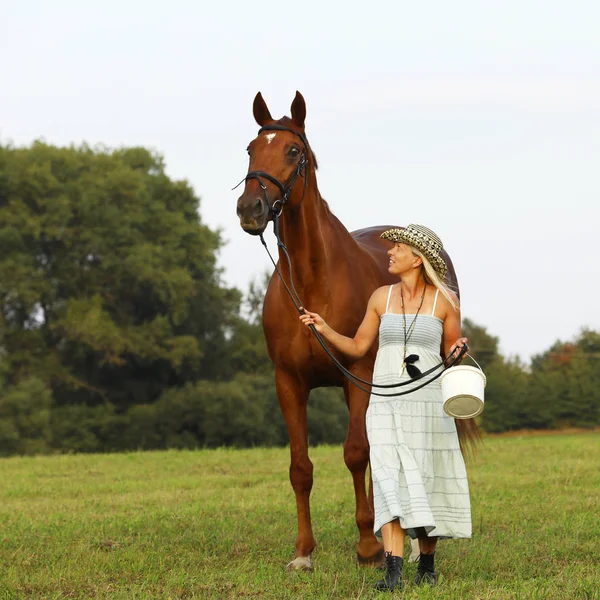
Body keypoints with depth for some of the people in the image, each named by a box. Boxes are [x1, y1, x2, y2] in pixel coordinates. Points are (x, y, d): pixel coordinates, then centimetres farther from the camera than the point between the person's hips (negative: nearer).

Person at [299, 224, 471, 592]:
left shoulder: (445, 300, 1)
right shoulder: (381, 298, 8)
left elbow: (452, 351, 8)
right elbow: (358, 347, 12)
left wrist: (458, 350, -14)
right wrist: (324, 330, 0)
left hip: (428, 402, -1)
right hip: (386, 404, 1)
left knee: (426, 482, 5)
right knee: (391, 482, -11)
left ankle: (428, 564, 24)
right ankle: (394, 572, -18)